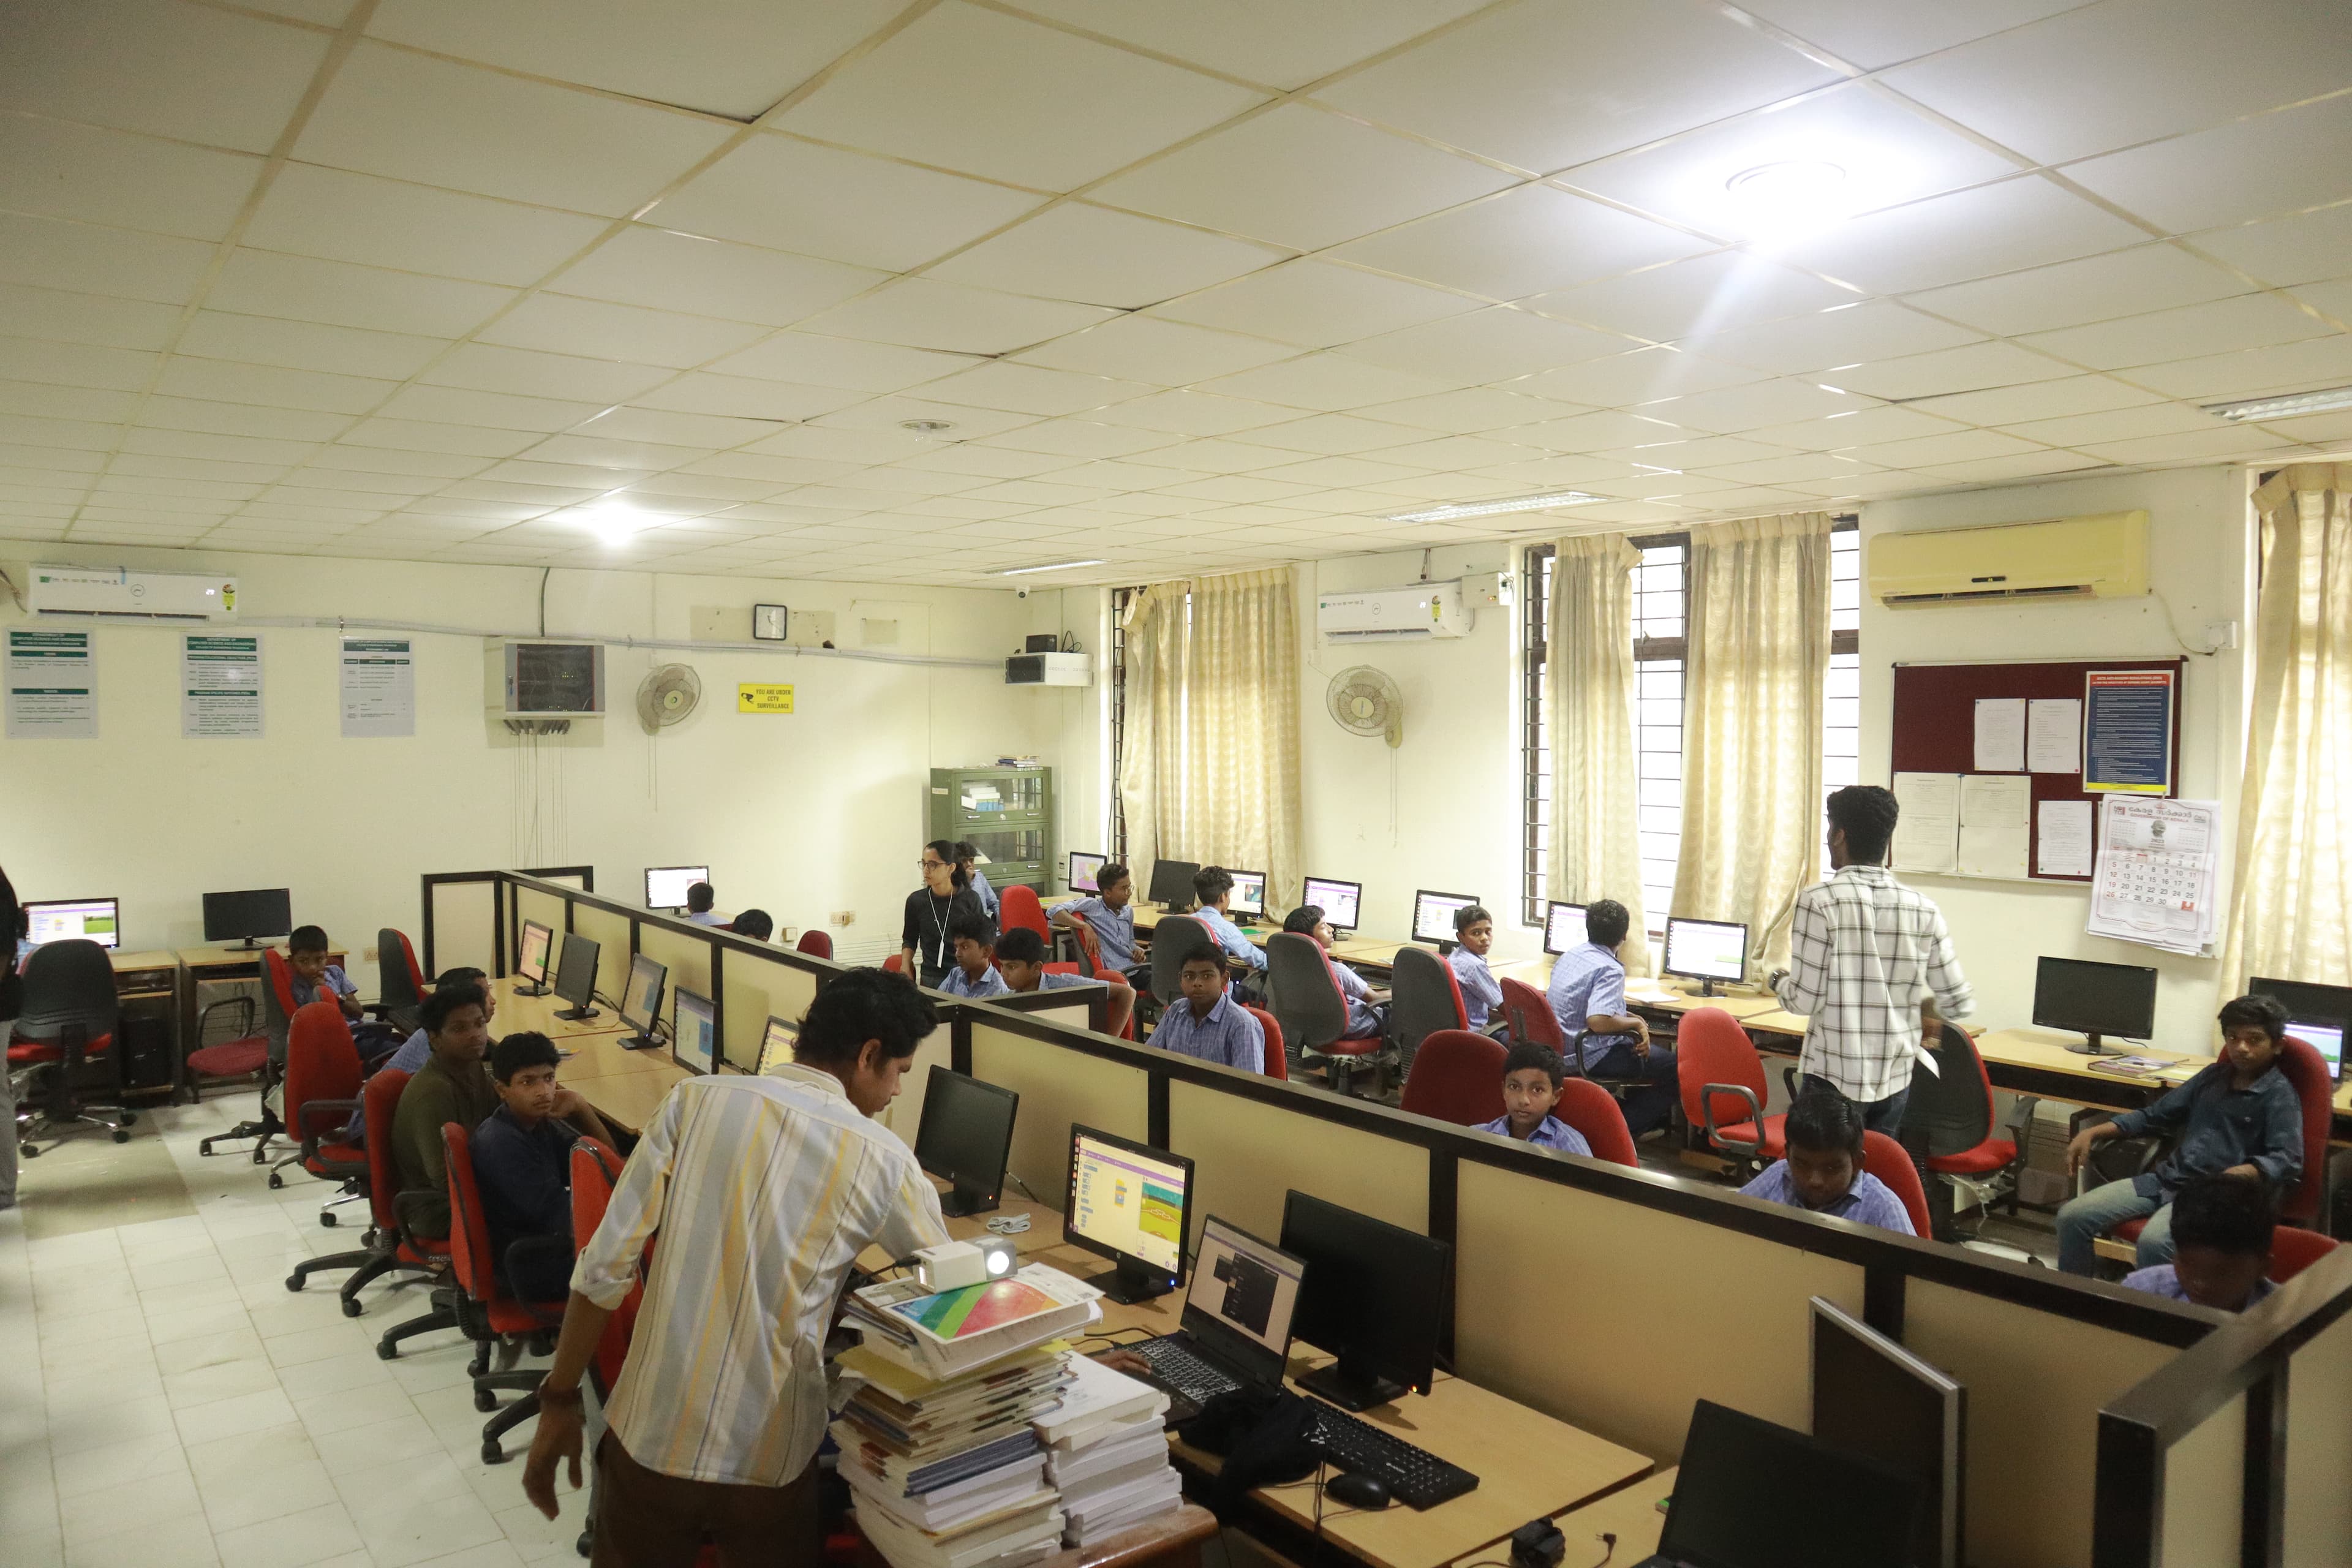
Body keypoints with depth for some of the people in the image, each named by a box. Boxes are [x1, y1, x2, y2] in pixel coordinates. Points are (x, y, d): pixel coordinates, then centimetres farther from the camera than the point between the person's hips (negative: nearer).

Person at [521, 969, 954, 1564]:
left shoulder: (696, 1099, -3)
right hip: (771, 1460, -1)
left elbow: (605, 1269, -4)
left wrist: (559, 1399, 7)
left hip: (653, 1439, 2)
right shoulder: (883, 1159, -5)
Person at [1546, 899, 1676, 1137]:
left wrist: (1624, 1018, 18)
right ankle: (1624, 1129, 0)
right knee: (1675, 1068, -1)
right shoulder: (1610, 970, -23)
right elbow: (1598, 1021, -36)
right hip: (1592, 1058, -9)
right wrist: (1637, 1023, -19)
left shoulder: (1570, 954, 5)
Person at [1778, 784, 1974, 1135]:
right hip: (1895, 1079, 4)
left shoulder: (1820, 901, -14)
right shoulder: (1923, 909, -1)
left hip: (1833, 1078, -4)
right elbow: (1959, 1003, 2)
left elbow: (1807, 999, -14)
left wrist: (1780, 984, 8)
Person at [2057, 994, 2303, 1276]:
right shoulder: (2214, 1075, 18)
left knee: (2153, 1242, -37)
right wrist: (2094, 1132, 11)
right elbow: (2155, 1115, 24)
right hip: (2166, 1178, 6)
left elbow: (2289, 1160, -14)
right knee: (2072, 1217, -11)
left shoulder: (2279, 1094, -1)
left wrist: (2241, 1174, -35)